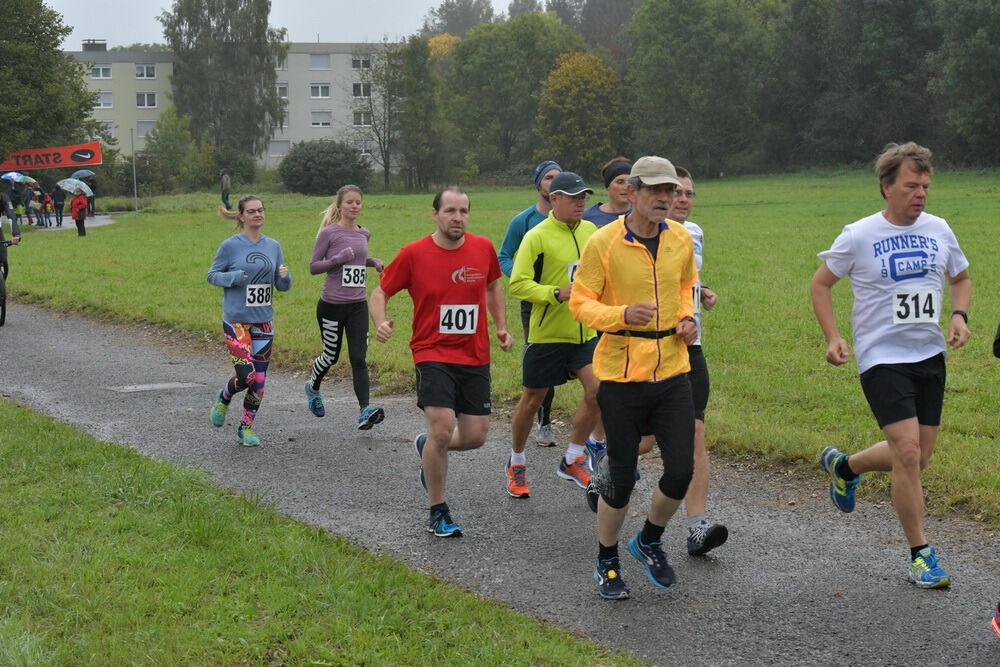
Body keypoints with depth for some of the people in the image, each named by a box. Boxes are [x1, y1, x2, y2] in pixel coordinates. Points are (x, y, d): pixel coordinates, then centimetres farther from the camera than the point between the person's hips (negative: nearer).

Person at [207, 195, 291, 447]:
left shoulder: (273, 246, 6)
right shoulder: (230, 246, -6)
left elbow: (282, 287, 9)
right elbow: (212, 275, 1)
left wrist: (284, 276, -14)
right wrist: (234, 277, -17)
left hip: (264, 321, 4)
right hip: (236, 321, -4)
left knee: (259, 380, 4)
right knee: (247, 375, -13)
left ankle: (246, 428, 21)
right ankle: (223, 398, 20)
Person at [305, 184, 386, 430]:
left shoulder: (364, 234, 8)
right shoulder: (329, 233, -7)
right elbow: (313, 267, -5)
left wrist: (373, 262, 6)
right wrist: (339, 259, -20)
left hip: (358, 306, 3)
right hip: (332, 305, -3)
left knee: (358, 358, -7)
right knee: (331, 356, 10)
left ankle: (365, 411, -17)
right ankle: (313, 387, 42)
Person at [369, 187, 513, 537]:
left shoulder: (483, 248, 2)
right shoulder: (413, 254, -7)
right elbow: (380, 291, 2)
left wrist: (501, 326, 12)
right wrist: (380, 322, -18)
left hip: (475, 357, 4)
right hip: (433, 353, -4)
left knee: (475, 436, 2)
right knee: (443, 427, -18)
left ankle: (428, 446, 38)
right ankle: (438, 512, 1)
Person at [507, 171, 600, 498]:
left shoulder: (591, 231, 7)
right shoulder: (537, 237, -13)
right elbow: (517, 284, -17)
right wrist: (558, 293, -26)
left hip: (585, 332, 5)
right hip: (547, 334, -5)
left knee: (598, 391, -10)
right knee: (532, 400, 7)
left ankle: (572, 459, 9)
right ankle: (516, 464, 28)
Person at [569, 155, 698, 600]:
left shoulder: (681, 239, 5)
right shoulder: (603, 242, -10)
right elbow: (581, 302, -7)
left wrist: (687, 318, 5)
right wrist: (622, 314, -24)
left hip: (672, 371, 4)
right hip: (621, 373, -4)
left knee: (681, 470, -2)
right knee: (621, 477, 2)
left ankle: (649, 542, 28)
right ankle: (606, 563, 25)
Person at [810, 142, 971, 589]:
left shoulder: (938, 230, 5)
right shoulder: (859, 236, -7)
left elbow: (961, 278, 21)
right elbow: (820, 284, 4)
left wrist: (959, 315, 1)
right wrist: (833, 337, -8)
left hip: (930, 355, 5)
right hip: (883, 358, -5)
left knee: (915, 459, 10)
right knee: (908, 452, -15)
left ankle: (844, 466, 39)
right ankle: (920, 555, -2)